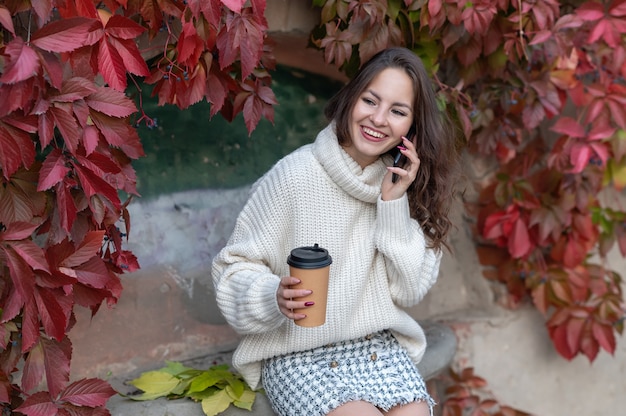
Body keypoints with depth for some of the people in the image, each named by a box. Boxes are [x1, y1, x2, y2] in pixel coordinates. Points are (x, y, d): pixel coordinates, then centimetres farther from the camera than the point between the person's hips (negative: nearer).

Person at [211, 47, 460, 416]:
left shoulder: (401, 183, 1)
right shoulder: (294, 175, -14)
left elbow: (410, 291, 0)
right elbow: (233, 267, -8)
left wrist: (394, 205, -12)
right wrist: (276, 296, -29)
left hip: (378, 345, 3)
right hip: (297, 355, -3)